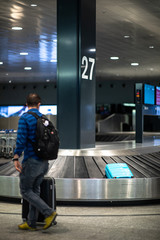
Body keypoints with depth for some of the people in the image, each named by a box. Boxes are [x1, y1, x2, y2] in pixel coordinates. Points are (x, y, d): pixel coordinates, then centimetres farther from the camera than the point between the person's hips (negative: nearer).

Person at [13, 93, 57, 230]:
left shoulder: (24, 118, -10)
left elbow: (21, 140, -18)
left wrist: (16, 158, -14)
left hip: (31, 161, -7)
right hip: (44, 161, 7)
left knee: (25, 191, 3)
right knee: (35, 190, 13)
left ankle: (49, 213, -8)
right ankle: (31, 223, 17)